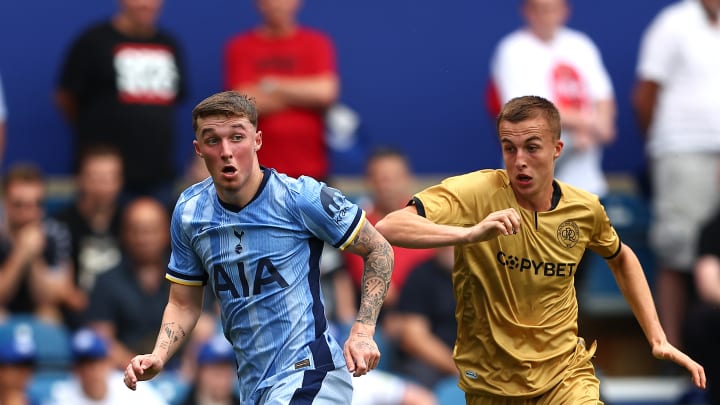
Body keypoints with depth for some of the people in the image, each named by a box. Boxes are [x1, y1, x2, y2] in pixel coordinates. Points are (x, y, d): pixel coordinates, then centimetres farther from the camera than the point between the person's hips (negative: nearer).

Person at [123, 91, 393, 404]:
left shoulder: (301, 197, -12)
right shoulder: (188, 212, 3)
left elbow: (378, 250, -1)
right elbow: (184, 304, 14)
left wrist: (363, 331, -11)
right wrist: (157, 357, -4)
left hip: (308, 373, -6)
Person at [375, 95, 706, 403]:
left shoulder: (585, 209, -3)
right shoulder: (477, 192, -16)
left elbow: (621, 259, 21)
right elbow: (388, 228, -30)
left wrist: (657, 338, 14)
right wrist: (470, 234, -44)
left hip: (565, 374, 1)